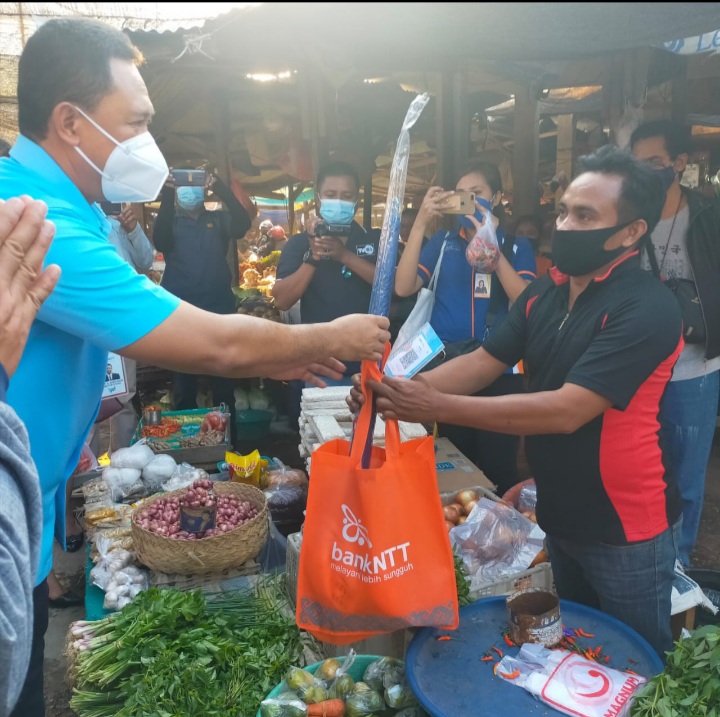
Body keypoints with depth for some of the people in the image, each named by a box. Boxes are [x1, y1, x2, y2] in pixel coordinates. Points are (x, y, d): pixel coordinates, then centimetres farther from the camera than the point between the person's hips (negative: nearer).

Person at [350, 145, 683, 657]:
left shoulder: (648, 308, -24)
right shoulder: (544, 293, 1)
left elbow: (567, 410, -32)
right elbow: (482, 363, -3)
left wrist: (437, 408, -35)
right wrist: (405, 389, -21)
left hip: (626, 530, -7)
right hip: (558, 517, 7)